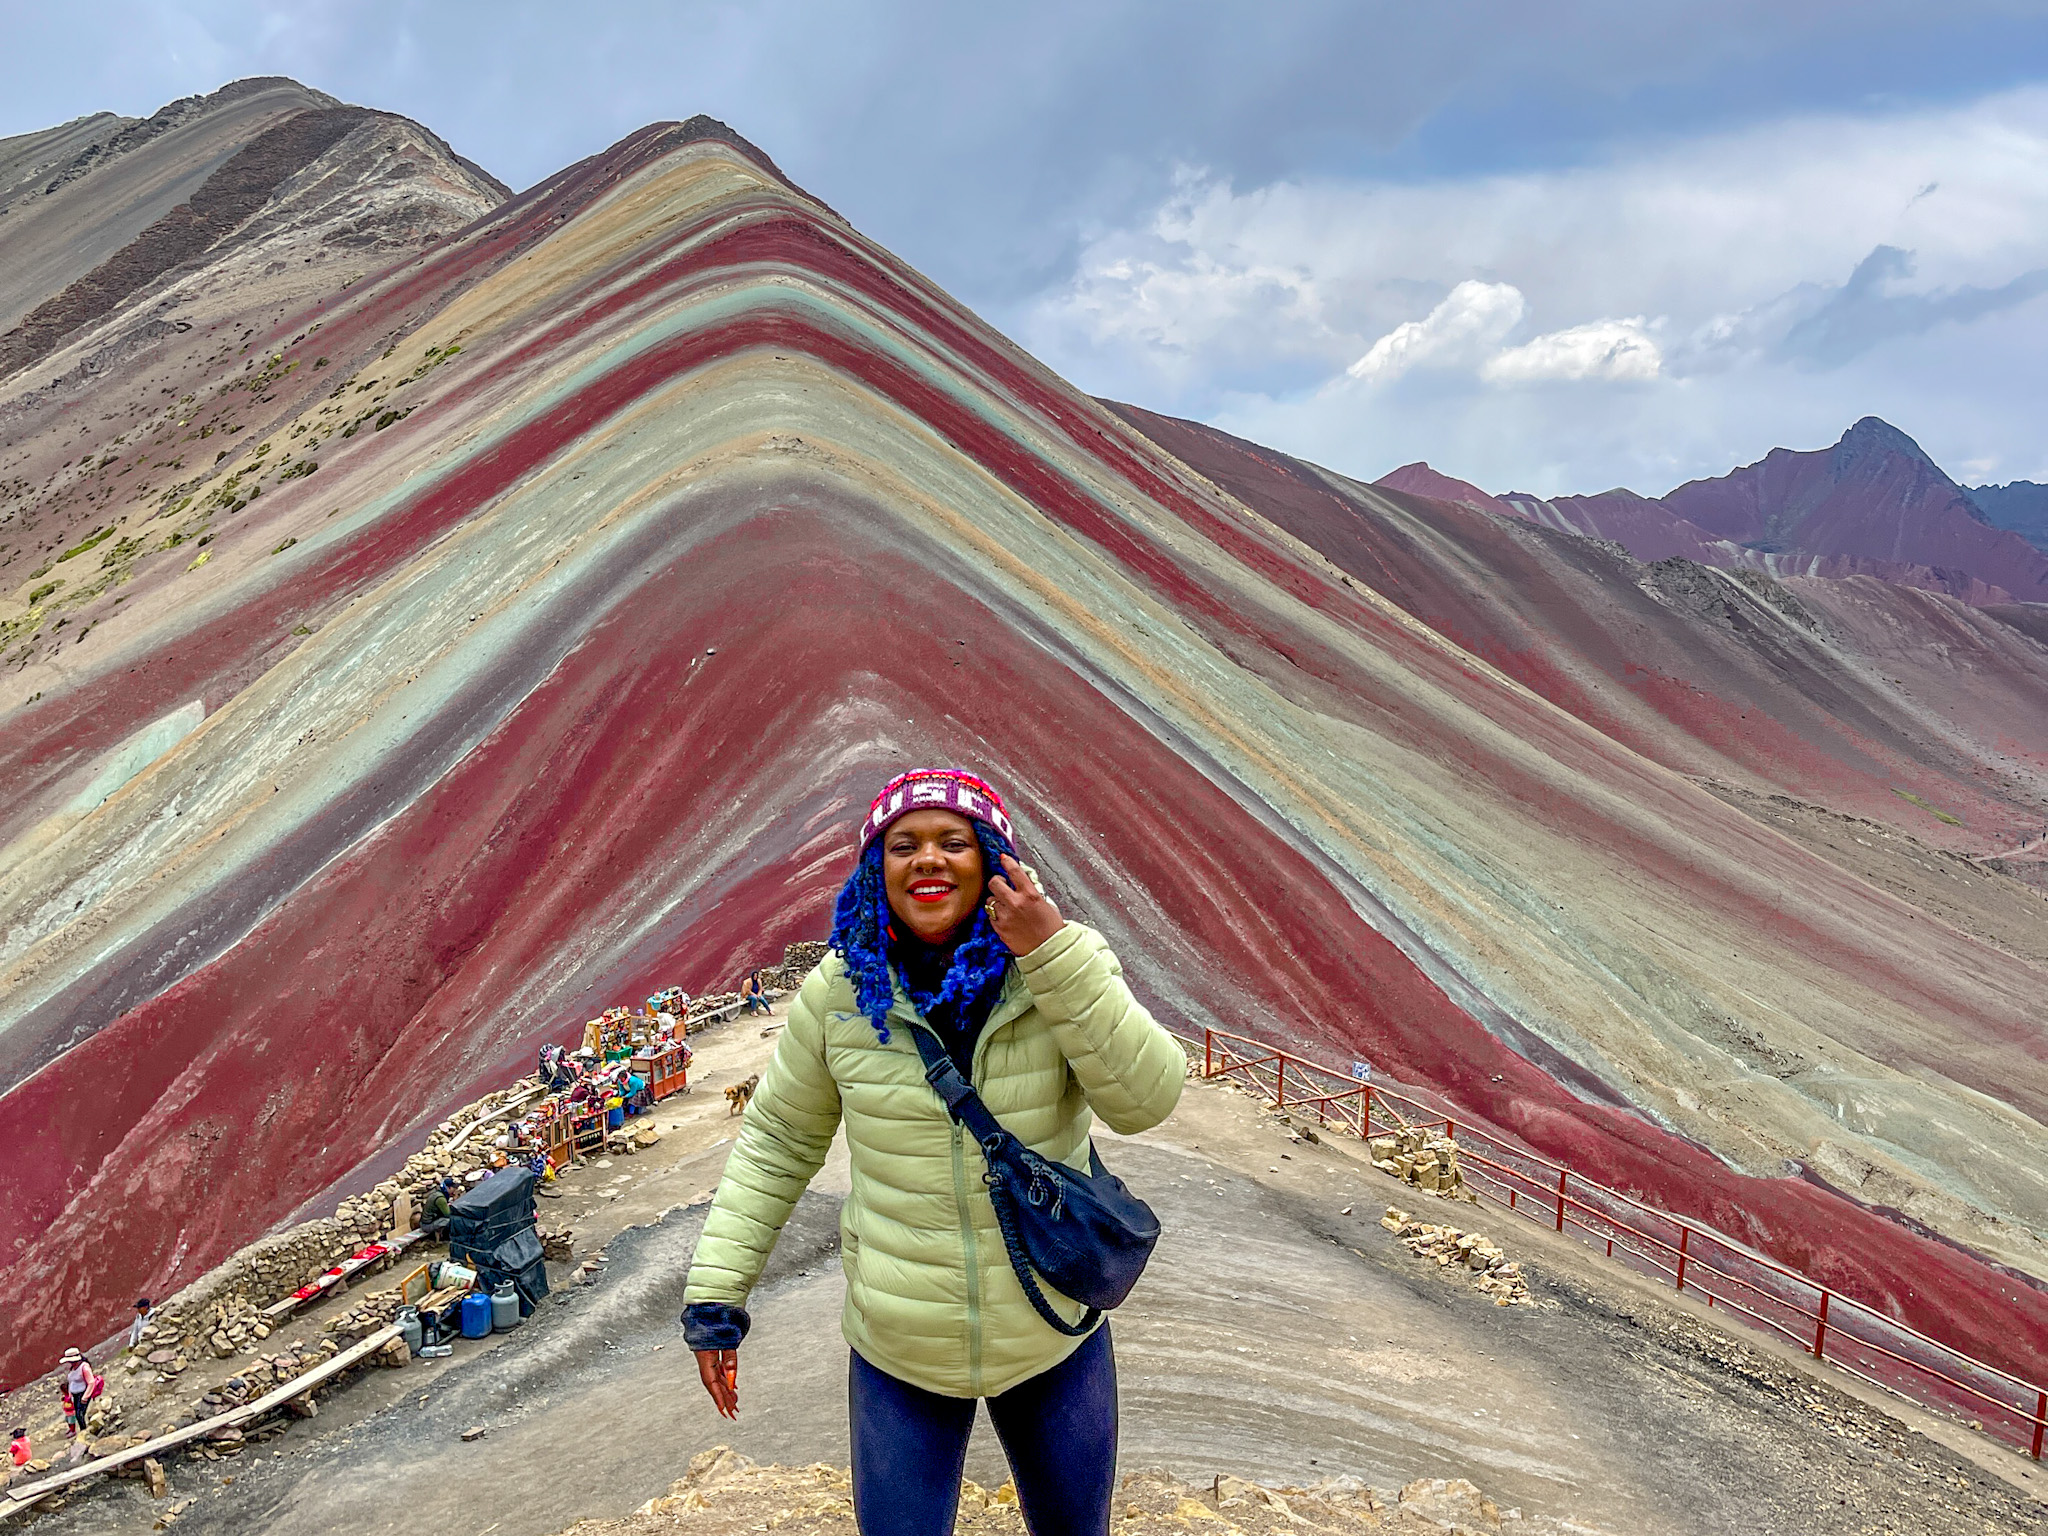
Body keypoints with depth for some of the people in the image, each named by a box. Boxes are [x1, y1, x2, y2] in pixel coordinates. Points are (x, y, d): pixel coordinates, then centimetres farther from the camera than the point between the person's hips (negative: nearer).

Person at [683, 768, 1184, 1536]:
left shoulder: (1062, 963, -13)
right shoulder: (841, 991, -11)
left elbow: (1146, 1099, -23)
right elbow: (777, 1141, 0)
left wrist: (1055, 956, -31)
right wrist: (715, 1294, -4)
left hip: (1056, 1341, 1)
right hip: (896, 1356, 0)